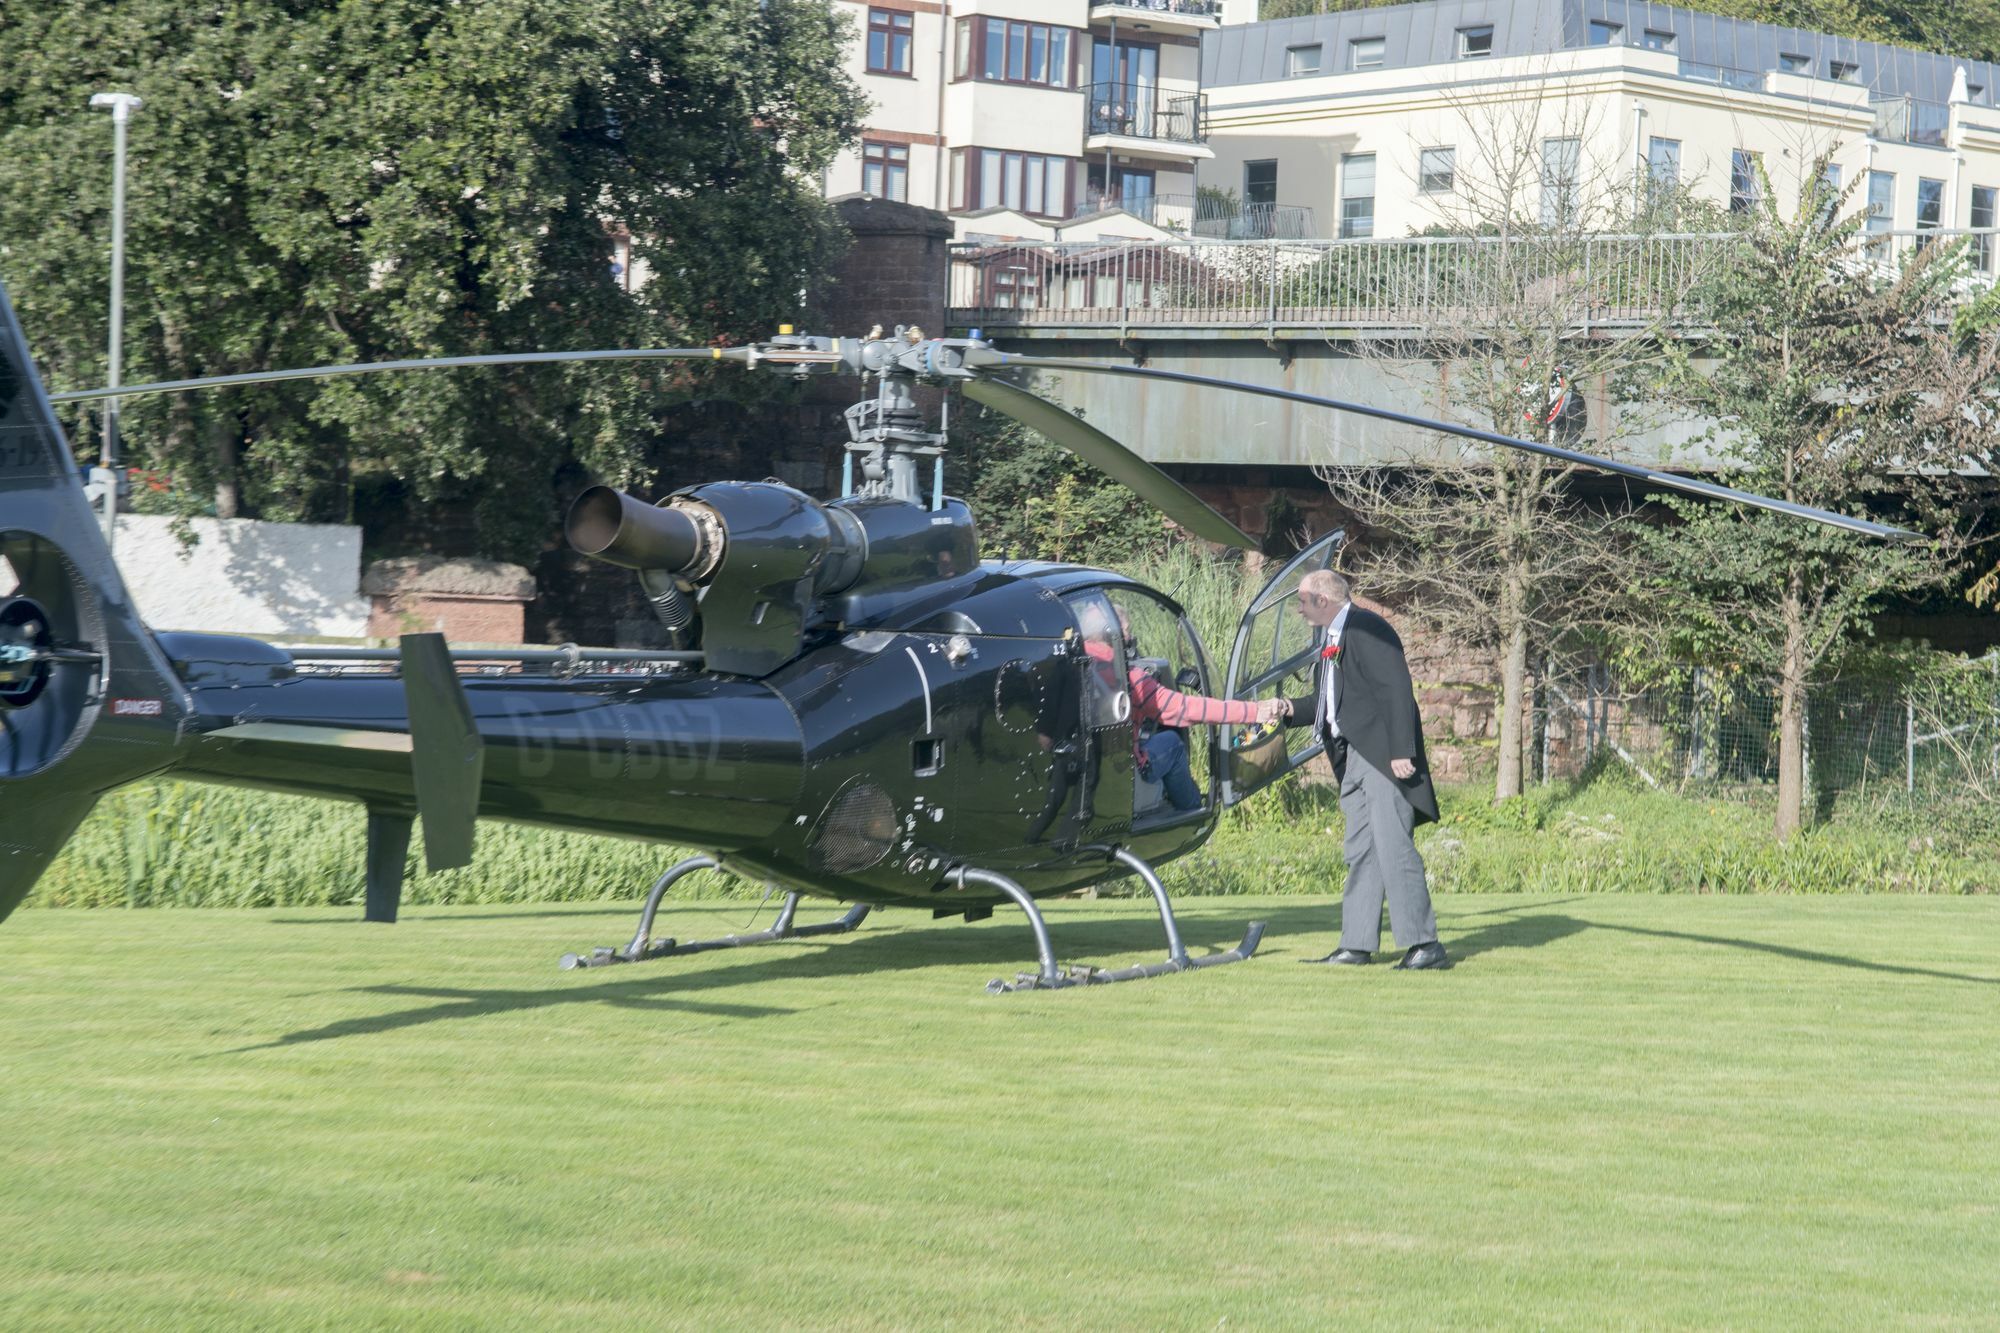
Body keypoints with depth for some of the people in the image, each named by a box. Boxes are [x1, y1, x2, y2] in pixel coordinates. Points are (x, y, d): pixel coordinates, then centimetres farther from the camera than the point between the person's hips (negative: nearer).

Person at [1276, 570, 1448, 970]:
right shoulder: (1331, 638, 19)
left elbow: (1397, 691, -17)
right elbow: (1327, 700, 24)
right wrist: (1291, 710, 5)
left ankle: (1424, 945, -10)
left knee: (1392, 847, -12)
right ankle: (1357, 945, 12)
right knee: (1360, 851, 9)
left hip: (1384, 755, -10)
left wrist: (1401, 752, -22)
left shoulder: (1368, 630, -11)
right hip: (1354, 756, 10)